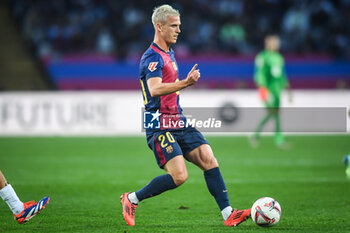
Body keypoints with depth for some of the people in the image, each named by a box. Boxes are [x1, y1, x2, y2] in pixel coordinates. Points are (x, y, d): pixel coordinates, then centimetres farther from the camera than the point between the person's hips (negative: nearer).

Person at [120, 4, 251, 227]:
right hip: (160, 126, -9)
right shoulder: (152, 57, -13)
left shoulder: (170, 54, 18)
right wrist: (185, 83, -40)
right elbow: (155, 89, -30)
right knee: (179, 176, -18)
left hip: (178, 122, 9)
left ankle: (228, 214, -9)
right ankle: (131, 199, 1)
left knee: (208, 159, -7)